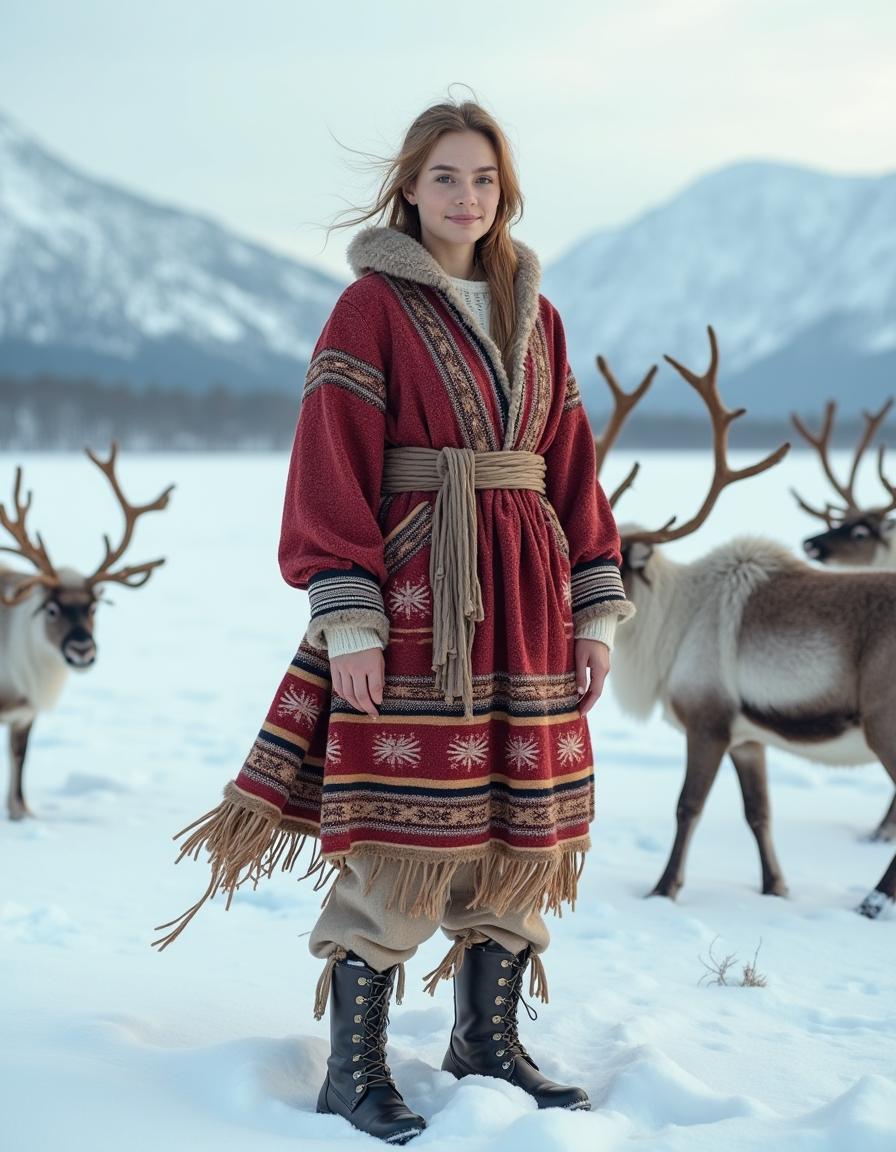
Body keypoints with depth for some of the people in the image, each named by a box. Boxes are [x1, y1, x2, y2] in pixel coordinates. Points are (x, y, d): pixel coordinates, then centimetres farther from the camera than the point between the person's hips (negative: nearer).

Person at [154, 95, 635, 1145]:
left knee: (513, 824, 9)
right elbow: (335, 467, -9)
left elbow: (572, 467, 15)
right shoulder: (373, 306, -3)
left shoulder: (533, 314, 14)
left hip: (524, 604, 6)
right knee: (401, 833, -6)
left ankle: (487, 1041, 23)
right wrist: (349, 621, -16)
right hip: (415, 598, -6)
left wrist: (597, 607, 9)